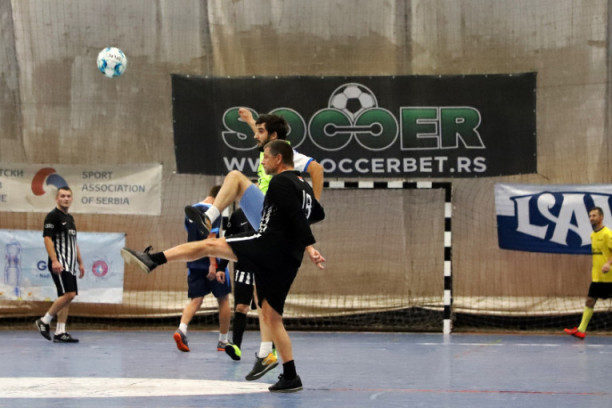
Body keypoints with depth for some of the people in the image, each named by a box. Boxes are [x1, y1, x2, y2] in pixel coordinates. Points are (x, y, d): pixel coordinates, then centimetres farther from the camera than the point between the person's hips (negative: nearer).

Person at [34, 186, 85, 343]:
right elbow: (47, 239, -15)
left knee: (67, 297, 5)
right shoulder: (52, 216, -7)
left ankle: (60, 332, 5)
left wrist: (80, 262, 22)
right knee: (68, 294, -18)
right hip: (59, 264, -9)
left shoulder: (70, 218, 20)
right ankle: (44, 321, -7)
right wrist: (54, 261, -24)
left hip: (70, 265, 9)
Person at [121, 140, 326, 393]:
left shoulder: (280, 182, -5)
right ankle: (290, 377, 4)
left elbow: (297, 214, -18)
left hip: (268, 246, -8)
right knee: (272, 317, 10)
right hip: (287, 261, 8)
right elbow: (318, 214, 38)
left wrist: (309, 247, -25)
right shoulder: (304, 186, 21)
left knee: (208, 245, -1)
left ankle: (153, 259, -9)